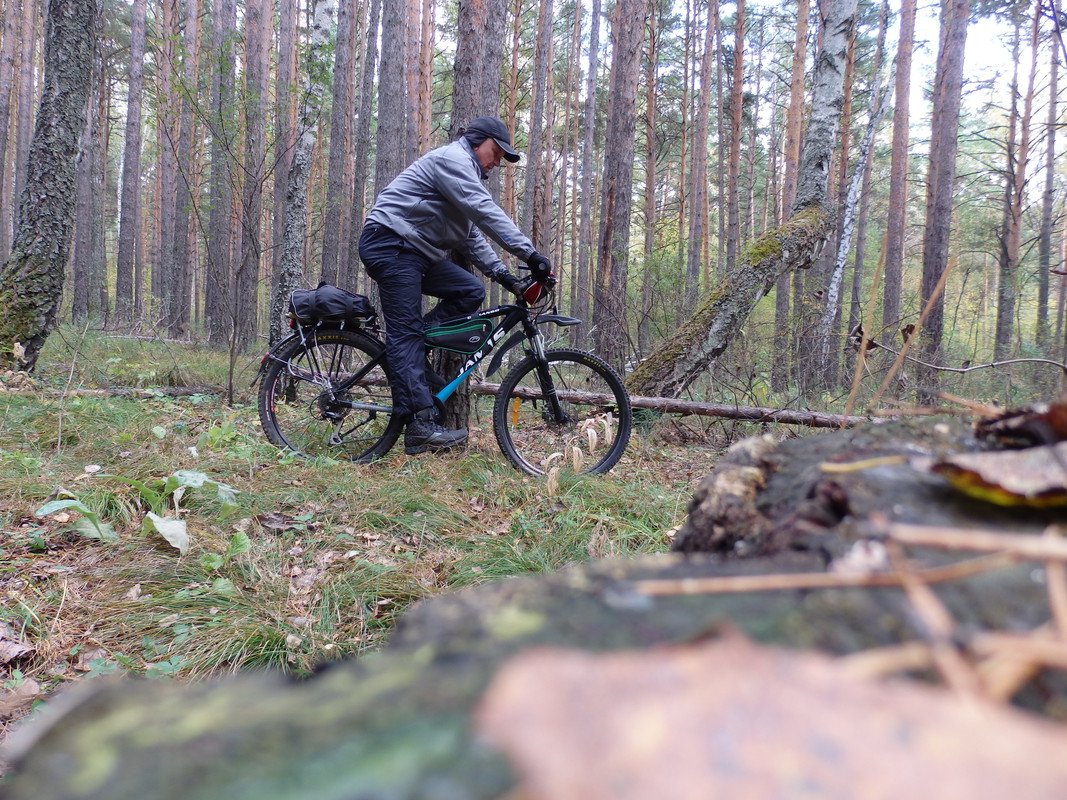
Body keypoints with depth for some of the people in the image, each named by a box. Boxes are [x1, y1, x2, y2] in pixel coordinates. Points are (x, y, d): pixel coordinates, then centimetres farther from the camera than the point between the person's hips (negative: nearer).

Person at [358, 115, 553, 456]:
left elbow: (472, 236, 20)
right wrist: (529, 253, -27)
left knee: (471, 291, -3)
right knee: (406, 332, -14)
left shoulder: (466, 174, 23)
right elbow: (486, 212, -22)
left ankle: (405, 356, 0)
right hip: (390, 245, -10)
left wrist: (502, 273, 8)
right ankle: (421, 425, -18)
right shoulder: (453, 158, -10)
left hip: (418, 251, 10)